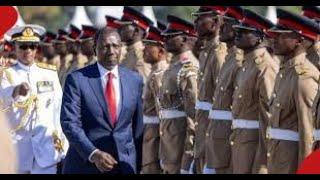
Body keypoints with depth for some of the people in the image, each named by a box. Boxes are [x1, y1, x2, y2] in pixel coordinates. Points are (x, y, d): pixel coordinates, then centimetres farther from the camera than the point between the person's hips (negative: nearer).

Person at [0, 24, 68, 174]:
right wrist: (17, 91, -46)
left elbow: (58, 109, 12)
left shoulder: (50, 74, 10)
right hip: (17, 146, -2)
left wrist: (61, 143, 5)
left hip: (46, 146, 2)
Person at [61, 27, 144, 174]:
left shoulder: (135, 80, 7)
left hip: (125, 165, 3)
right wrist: (94, 154, -22)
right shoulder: (77, 79, -4)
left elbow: (137, 125, 13)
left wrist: (138, 165, 14)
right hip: (86, 165, -3)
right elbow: (70, 123, -11)